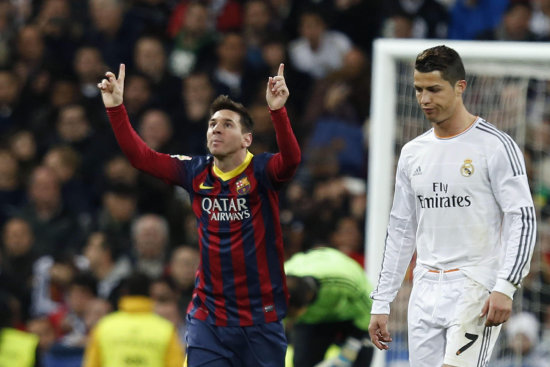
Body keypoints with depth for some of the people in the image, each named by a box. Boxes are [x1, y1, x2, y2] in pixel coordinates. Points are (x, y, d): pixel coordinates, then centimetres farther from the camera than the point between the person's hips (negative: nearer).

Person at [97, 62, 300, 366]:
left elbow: (290, 159, -28)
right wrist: (115, 107, -7)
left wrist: (277, 111, -42)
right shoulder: (196, 173, 4)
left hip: (261, 318, -2)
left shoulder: (261, 172, -7)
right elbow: (140, 156, 2)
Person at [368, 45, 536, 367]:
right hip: (426, 290, 7)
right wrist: (381, 303, 14)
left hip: (476, 288, -7)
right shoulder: (413, 153, 13)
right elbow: (401, 230, 18)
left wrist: (505, 287, -21)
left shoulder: (496, 146, -6)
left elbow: (523, 219, -10)